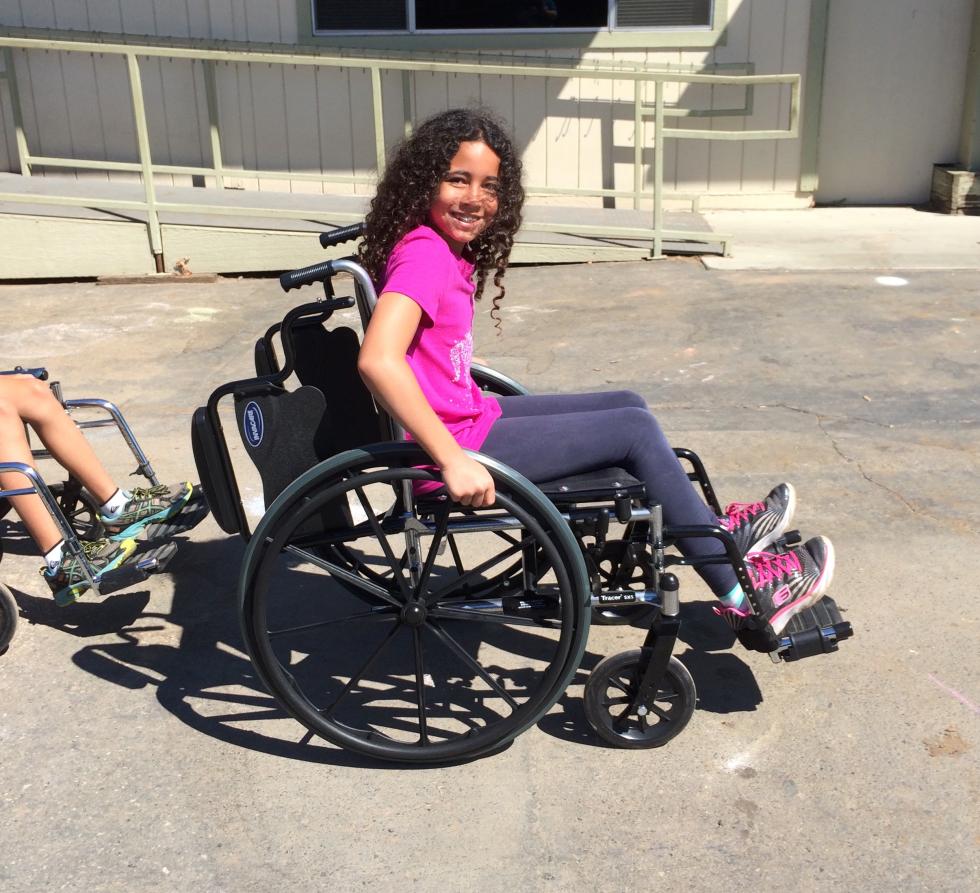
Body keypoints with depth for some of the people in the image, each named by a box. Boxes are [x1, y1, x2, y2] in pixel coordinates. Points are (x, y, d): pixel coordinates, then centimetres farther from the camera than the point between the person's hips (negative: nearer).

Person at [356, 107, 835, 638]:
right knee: (635, 429, -4)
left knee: (627, 405, 15)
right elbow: (377, 360, -37)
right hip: (456, 443, -10)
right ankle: (738, 592, 9)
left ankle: (715, 529, 30)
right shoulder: (423, 254, -22)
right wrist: (455, 463, -35)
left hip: (469, 418, 10)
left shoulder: (448, 250, 8)